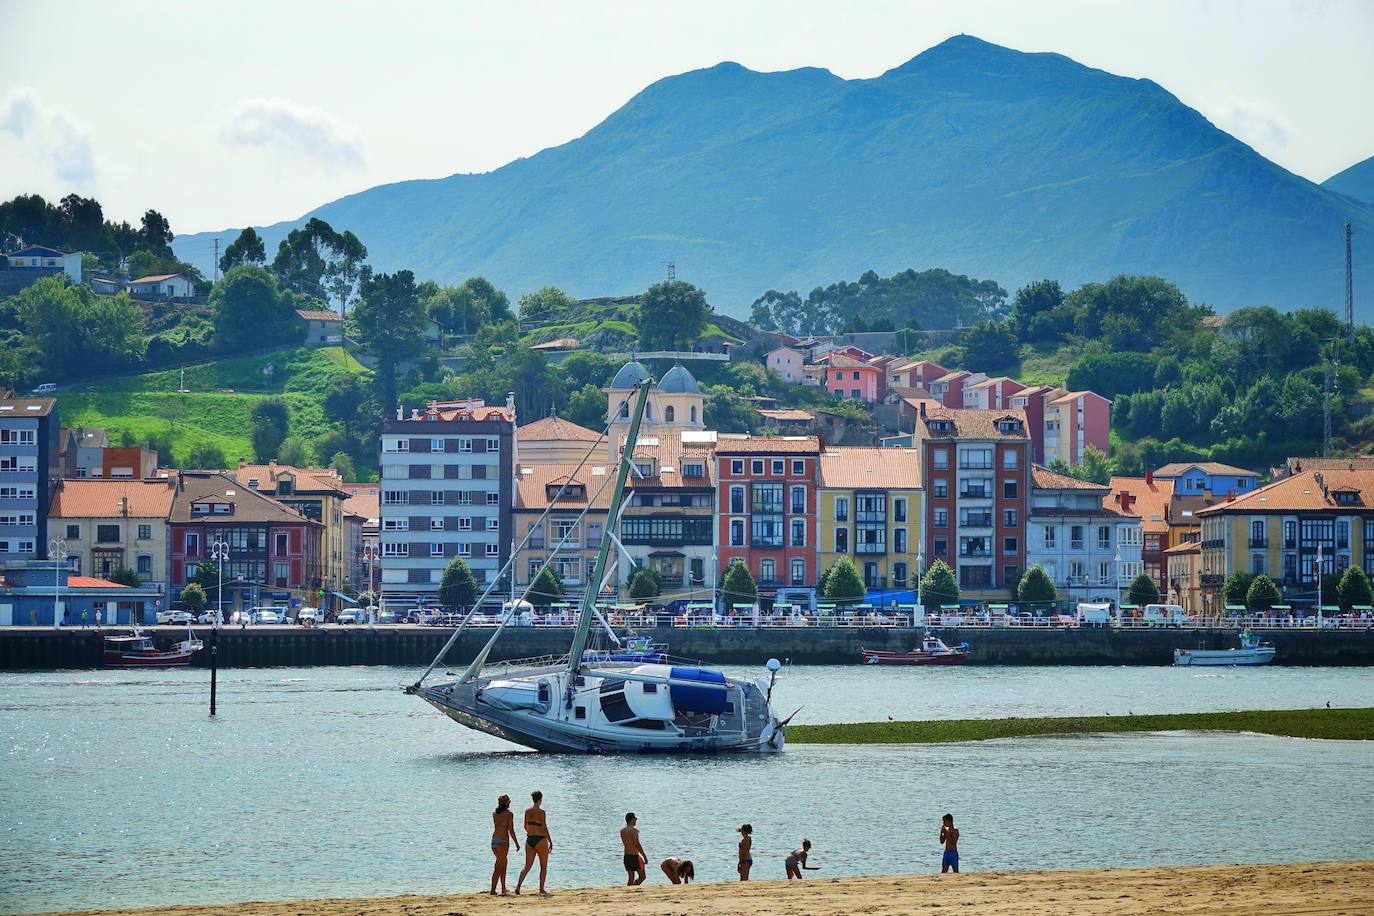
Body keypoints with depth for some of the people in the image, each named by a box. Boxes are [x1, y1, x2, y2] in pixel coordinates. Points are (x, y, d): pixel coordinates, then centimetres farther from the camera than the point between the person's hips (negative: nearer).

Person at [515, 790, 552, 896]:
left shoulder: (527, 811, 6)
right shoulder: (541, 812, -12)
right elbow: (544, 828, -14)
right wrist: (550, 842, -9)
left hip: (529, 840, 5)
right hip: (540, 840, -5)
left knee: (527, 866, 5)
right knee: (543, 866, 9)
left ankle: (518, 885, -14)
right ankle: (541, 890, 9)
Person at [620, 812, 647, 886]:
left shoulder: (622, 831, 8)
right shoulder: (634, 830, -15)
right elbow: (637, 844, -18)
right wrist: (645, 856, -12)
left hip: (626, 856, 7)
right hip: (634, 856, -7)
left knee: (631, 878, 12)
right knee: (642, 876, 2)